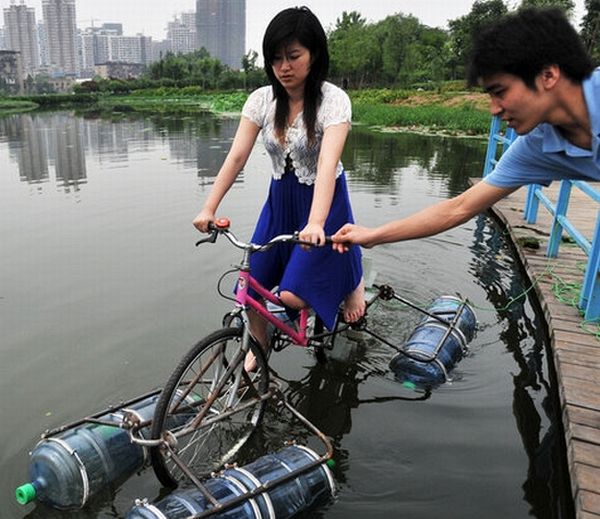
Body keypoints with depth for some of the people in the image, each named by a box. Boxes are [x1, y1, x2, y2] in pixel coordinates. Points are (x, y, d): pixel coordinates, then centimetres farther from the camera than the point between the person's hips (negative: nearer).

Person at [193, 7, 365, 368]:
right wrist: (209, 208, -21)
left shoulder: (334, 100, -18)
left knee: (293, 295, -13)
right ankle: (259, 348, 32)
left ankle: (352, 282, 17)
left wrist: (316, 223, -46)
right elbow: (237, 156, -10)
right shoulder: (262, 99, -5)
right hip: (279, 201, 5)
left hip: (323, 202, -5)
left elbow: (328, 162, -32)